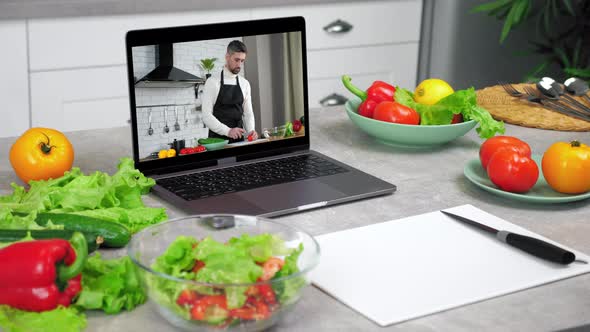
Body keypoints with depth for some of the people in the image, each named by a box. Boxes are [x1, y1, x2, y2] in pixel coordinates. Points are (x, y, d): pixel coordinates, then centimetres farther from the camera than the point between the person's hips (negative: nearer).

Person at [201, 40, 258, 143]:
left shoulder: (245, 84, 8)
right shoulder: (213, 82, -7)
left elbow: (248, 113, 10)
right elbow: (206, 116, -13)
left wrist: (250, 131, -10)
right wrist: (228, 131, -26)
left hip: (238, 139, 4)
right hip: (217, 140, -4)